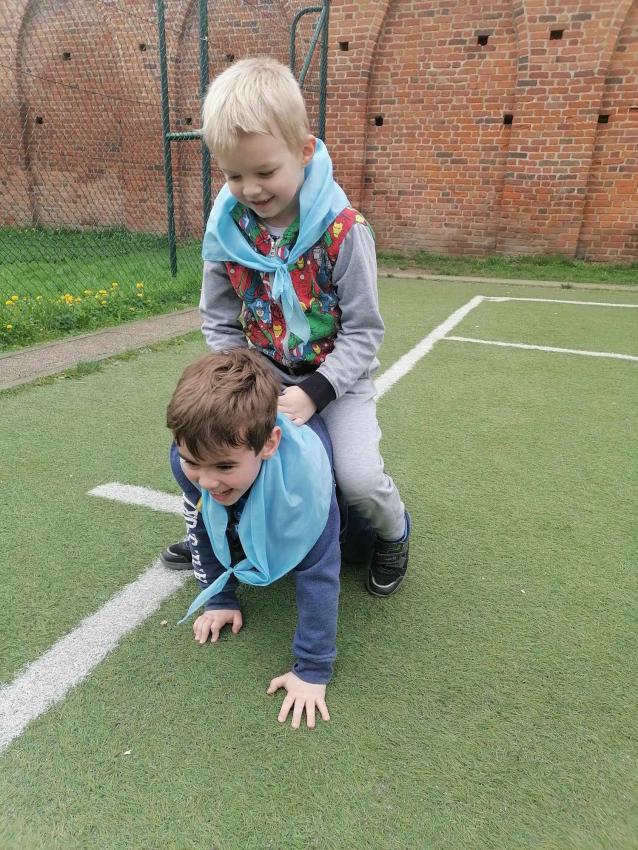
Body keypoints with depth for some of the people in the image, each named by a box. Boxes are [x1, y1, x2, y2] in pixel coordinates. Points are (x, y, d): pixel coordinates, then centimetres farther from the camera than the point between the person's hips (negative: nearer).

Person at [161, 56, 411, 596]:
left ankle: (394, 532, 19)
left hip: (337, 374, -4)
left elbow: (363, 331, -15)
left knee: (359, 478, -19)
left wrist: (314, 391, -25)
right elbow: (220, 322, 1)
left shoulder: (344, 231, -21)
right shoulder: (226, 228, -9)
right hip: (263, 372, 4)